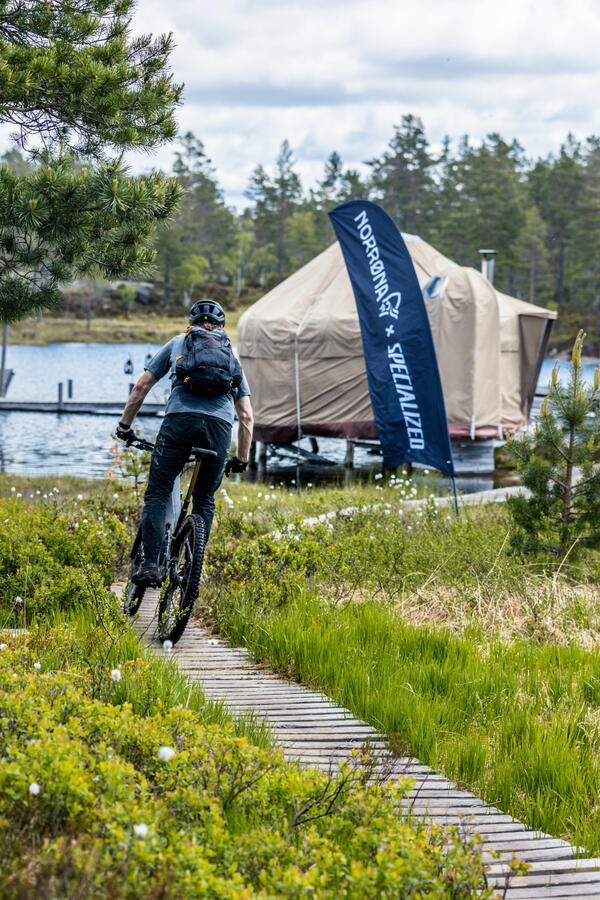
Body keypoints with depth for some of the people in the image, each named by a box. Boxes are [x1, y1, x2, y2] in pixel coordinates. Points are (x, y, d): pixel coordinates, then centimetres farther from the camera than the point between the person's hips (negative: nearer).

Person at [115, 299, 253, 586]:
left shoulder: (178, 342, 26)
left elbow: (142, 386, 20)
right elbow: (246, 416, 25)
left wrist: (124, 425, 29)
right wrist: (242, 458, 34)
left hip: (180, 418, -2)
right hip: (220, 423, 2)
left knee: (157, 494, 4)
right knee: (204, 500, 18)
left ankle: (150, 564, -11)